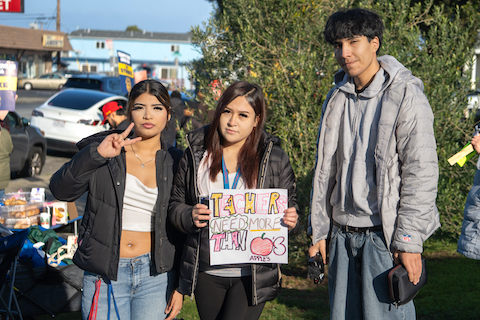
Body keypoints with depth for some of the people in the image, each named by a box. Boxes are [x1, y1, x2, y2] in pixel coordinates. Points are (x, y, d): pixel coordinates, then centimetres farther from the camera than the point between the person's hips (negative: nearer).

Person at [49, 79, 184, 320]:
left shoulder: (175, 164, 4)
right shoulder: (104, 151, 1)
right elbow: (60, 190, -11)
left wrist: (181, 285, 4)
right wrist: (97, 154, -23)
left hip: (155, 275, 1)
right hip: (104, 276, -1)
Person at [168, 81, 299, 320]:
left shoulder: (275, 159, 2)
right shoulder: (196, 154, 5)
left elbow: (288, 207, 9)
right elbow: (174, 204, 9)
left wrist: (290, 220, -15)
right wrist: (189, 216, -13)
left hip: (253, 275, -3)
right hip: (207, 273, 3)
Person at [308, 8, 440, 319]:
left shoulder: (406, 95, -8)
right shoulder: (336, 99, 12)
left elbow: (421, 173, -12)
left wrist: (409, 241, -16)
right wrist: (319, 231, 12)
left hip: (384, 234, -6)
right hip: (343, 235, 6)